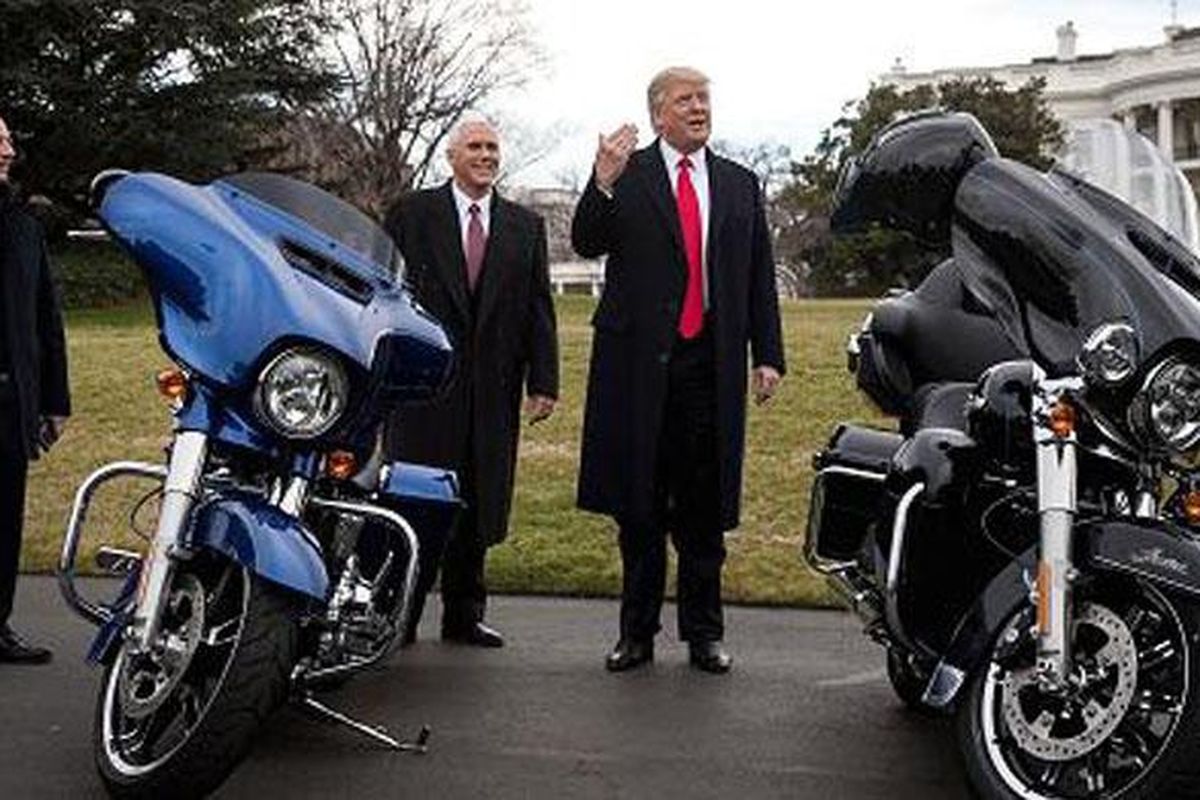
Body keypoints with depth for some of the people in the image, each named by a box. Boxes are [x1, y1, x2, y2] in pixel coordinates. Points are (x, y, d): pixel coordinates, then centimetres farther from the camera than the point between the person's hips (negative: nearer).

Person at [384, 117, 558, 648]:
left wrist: (544, 382, 1)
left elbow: (539, 310, 9)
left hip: (493, 387, 3)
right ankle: (399, 616, 11)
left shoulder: (525, 226, 12)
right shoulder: (411, 214, 4)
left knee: (479, 506, 8)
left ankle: (464, 616, 19)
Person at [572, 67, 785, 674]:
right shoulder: (627, 175, 4)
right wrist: (603, 184, -23)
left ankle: (703, 633, 18)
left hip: (711, 364, 2)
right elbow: (586, 244, -8)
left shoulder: (740, 184, 13)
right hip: (639, 361, -2)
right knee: (638, 505, 7)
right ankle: (637, 632, 18)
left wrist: (768, 355, 6)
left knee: (705, 507, 6)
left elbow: (760, 277, 13)